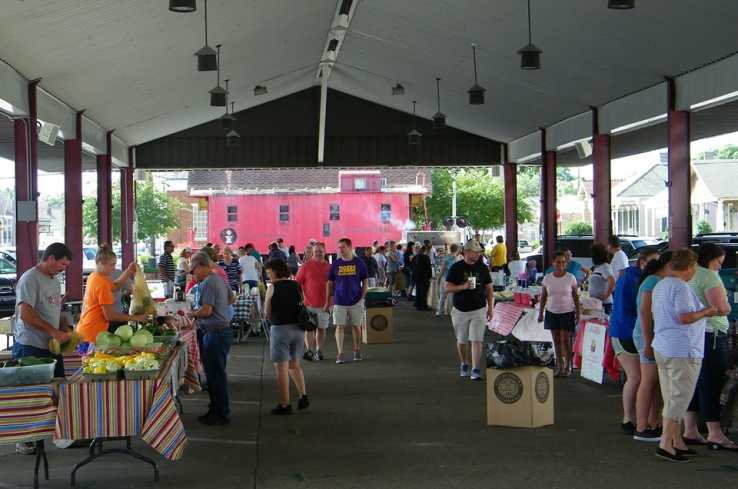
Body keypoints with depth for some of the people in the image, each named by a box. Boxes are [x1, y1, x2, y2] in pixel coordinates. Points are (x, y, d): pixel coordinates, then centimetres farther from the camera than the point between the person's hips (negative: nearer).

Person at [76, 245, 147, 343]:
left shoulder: (93, 276, 7)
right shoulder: (102, 284, -19)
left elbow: (115, 286, 21)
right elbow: (110, 315, -19)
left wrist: (128, 271, 10)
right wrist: (134, 318, -12)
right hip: (92, 335, -9)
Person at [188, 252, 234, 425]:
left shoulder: (208, 283, -17)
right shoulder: (219, 279, 12)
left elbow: (206, 310, -23)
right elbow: (230, 299, 25)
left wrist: (191, 314, -5)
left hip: (215, 333, -10)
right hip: (224, 330, 10)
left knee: (216, 375, -2)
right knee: (215, 373, 16)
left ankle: (222, 414, 6)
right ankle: (216, 410, 24)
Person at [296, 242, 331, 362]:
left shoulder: (329, 267, 6)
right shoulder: (306, 266, -1)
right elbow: (297, 283, 0)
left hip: (324, 304, 3)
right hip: (309, 304, -2)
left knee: (322, 328, 8)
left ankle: (319, 351, 16)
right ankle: (310, 351, -7)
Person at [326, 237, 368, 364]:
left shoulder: (359, 263, 0)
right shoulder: (336, 264, 3)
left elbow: (365, 282, 6)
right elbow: (330, 283, 7)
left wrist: (362, 297, -4)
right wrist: (328, 301, 3)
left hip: (356, 301, 0)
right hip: (339, 301, 0)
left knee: (356, 326, 9)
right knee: (340, 327, -3)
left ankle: (357, 351, 22)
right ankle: (340, 353, -3)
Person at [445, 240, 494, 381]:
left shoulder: (482, 268, 4)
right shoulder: (456, 268, -3)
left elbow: (489, 289, 9)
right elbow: (448, 288, -5)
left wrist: (490, 307, 3)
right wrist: (463, 287, -21)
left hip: (478, 310, 0)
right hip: (460, 310, 0)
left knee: (476, 340, -10)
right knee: (461, 341, 12)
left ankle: (475, 370, -11)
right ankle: (464, 365, 33)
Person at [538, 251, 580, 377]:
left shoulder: (570, 278, -7)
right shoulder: (547, 278, -1)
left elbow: (576, 296, -2)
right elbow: (543, 296, 6)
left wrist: (578, 313, -3)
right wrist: (541, 313, 5)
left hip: (567, 312, -3)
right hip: (552, 312, 3)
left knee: (565, 340, -2)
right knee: (556, 340, 8)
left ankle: (568, 366, 10)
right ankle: (559, 365, 18)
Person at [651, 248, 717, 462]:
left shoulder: (660, 286, 14)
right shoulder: (681, 287, -16)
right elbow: (685, 317, -23)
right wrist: (706, 312, -7)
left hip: (662, 347, 10)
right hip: (682, 350, -10)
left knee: (671, 399, 13)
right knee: (680, 399, -5)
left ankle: (677, 442, 20)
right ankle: (665, 444, -6)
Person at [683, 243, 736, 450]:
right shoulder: (709, 276, -13)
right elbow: (722, 308, -20)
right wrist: (726, 306, 0)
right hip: (710, 334, -9)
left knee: (694, 382, 12)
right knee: (711, 384, -4)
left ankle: (690, 430, 16)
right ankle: (714, 433, -1)